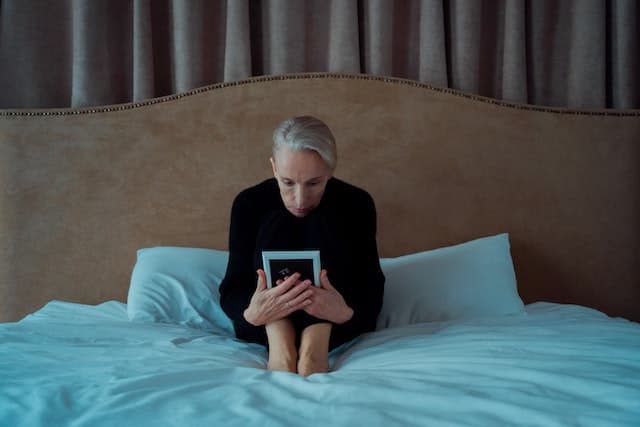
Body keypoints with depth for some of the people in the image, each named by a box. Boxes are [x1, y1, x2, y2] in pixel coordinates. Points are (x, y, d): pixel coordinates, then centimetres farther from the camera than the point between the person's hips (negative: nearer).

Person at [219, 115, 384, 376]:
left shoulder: (356, 203, -12)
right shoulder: (250, 203, -12)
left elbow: (371, 289, -15)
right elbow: (232, 289, -15)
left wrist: (346, 313, -39)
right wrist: (251, 314, -40)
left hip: (331, 325, 0)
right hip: (268, 326, 0)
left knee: (325, 222, -23)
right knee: (276, 224, -23)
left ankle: (314, 350, -37)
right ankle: (280, 349, -38)